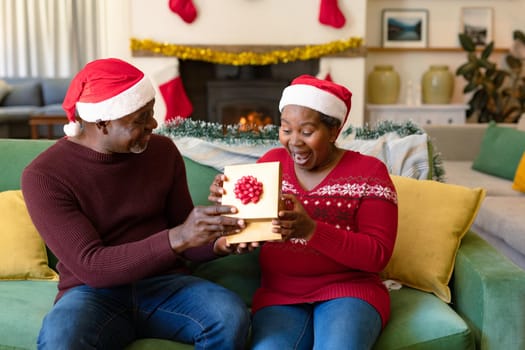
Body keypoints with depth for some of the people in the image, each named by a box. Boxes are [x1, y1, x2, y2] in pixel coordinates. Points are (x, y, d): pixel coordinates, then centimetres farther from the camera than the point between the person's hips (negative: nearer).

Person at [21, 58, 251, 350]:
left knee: (232, 315, -28)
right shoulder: (44, 175, -11)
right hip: (94, 293, -3)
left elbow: (185, 242, 9)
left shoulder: (163, 150, 1)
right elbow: (90, 267, -20)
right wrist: (177, 237, -33)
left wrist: (219, 243, -15)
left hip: (163, 284, 3)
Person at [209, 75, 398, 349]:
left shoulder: (368, 171, -3)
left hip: (349, 291, -2)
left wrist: (312, 230, -25)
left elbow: (378, 254, -11)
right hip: (279, 295, 2)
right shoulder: (271, 162, 7)